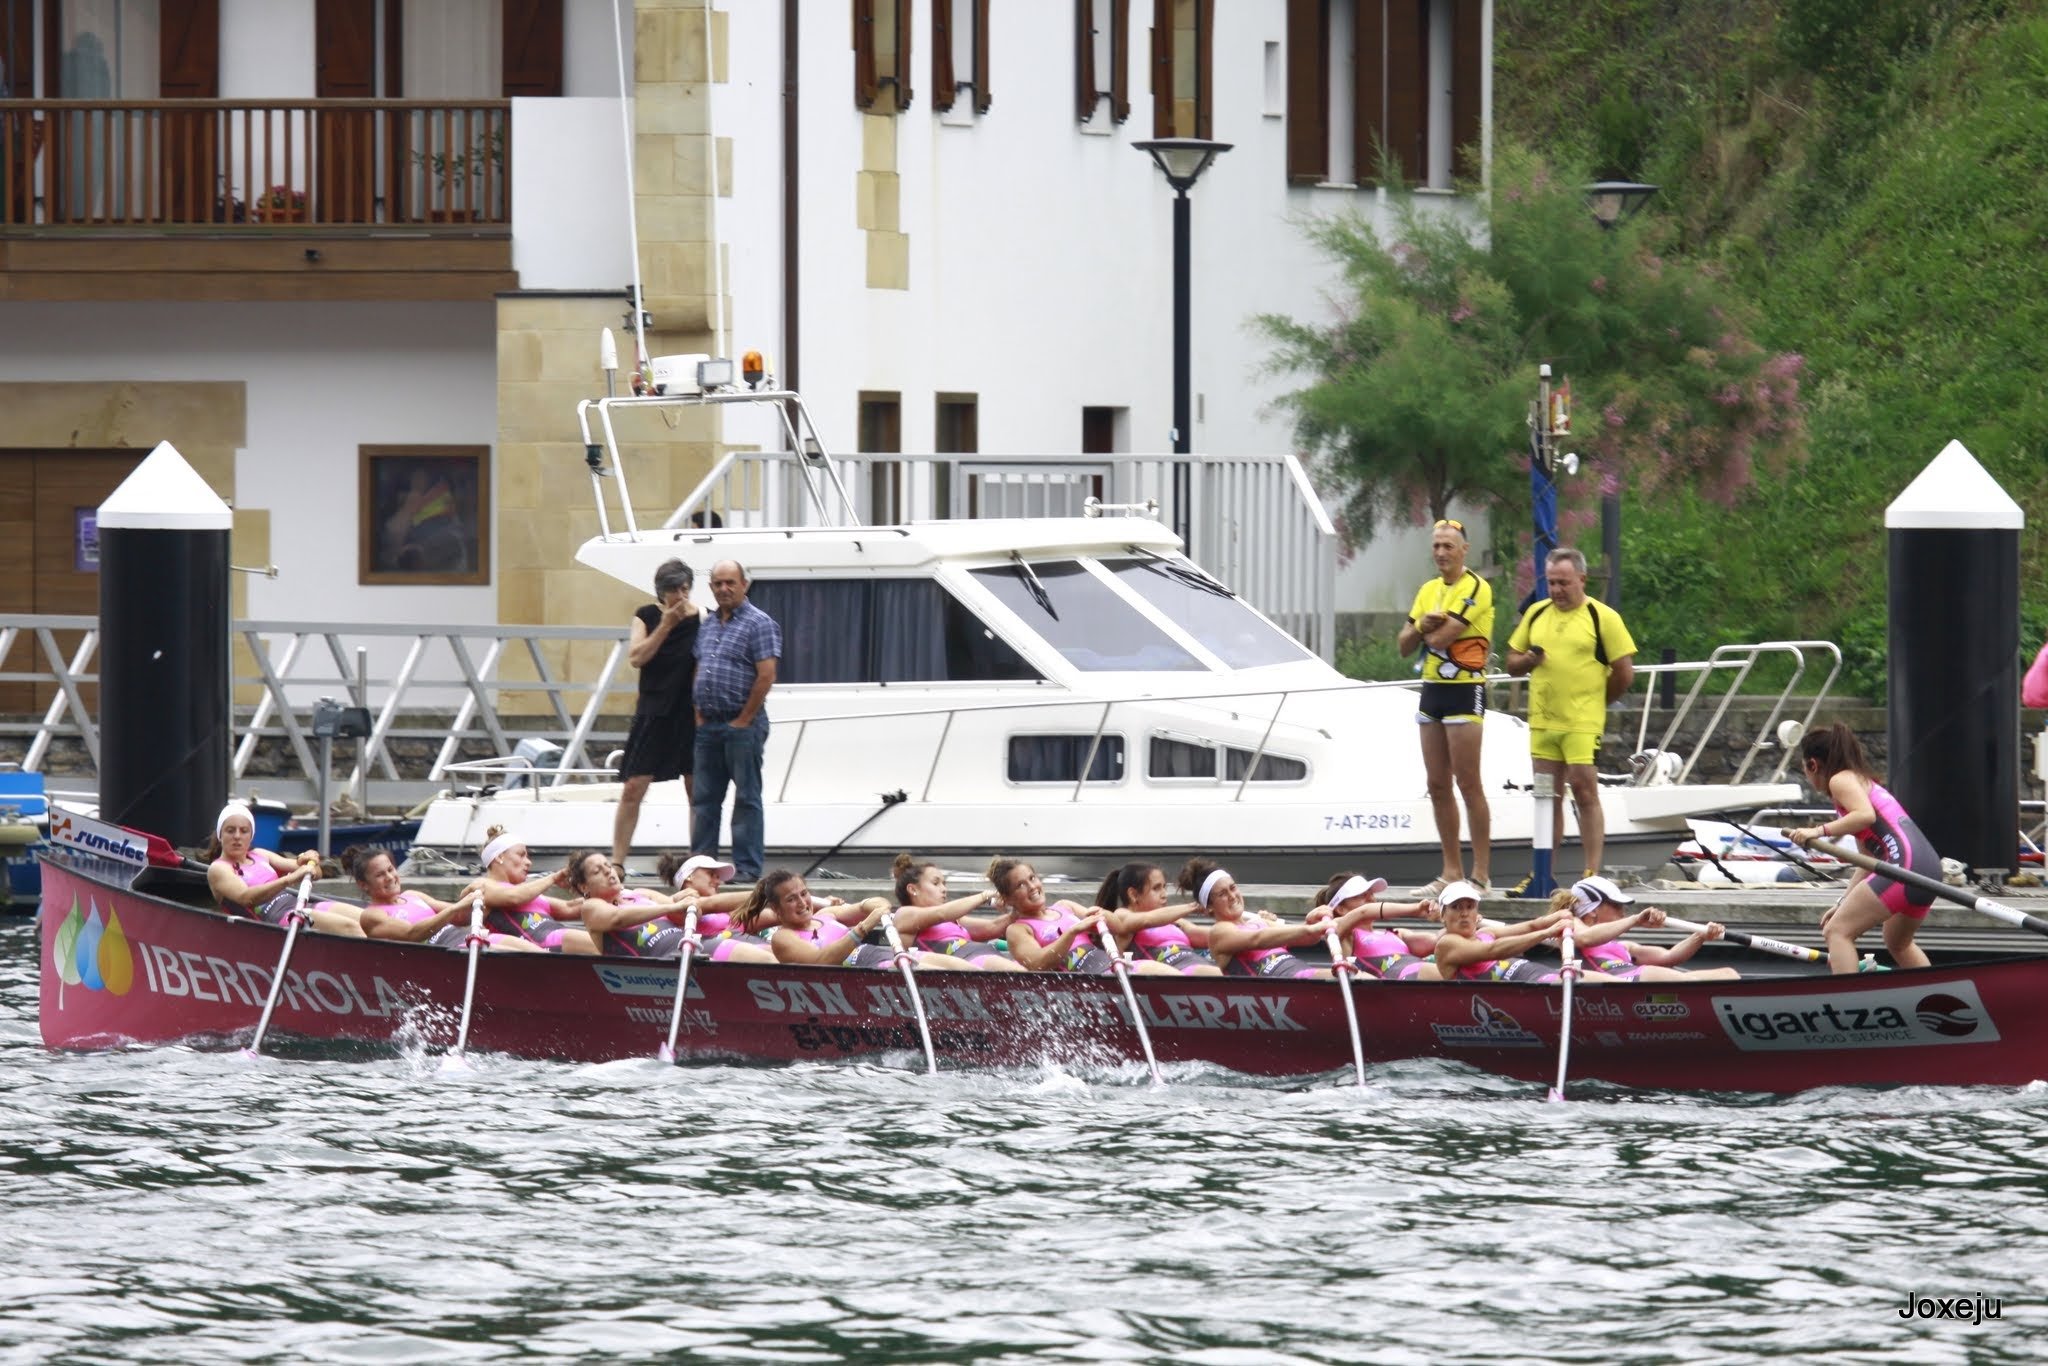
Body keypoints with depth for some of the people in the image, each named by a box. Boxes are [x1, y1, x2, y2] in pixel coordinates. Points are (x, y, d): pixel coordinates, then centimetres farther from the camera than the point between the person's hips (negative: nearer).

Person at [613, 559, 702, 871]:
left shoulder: (701, 619, 1)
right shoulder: (646, 616, 3)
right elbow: (636, 657, -10)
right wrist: (666, 625, -14)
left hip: (689, 715, 0)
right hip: (653, 713, 0)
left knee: (696, 791, 4)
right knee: (633, 789, -3)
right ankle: (617, 861, 0)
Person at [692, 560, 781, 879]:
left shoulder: (759, 623, -8)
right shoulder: (708, 625, 15)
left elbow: (766, 676, -14)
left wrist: (744, 720, -14)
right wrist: (699, 715, 8)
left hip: (742, 725, -7)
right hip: (708, 726, 7)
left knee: (746, 798, -2)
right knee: (704, 797, 9)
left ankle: (748, 867, 1)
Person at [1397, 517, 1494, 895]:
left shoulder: (1476, 589, -10)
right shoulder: (1429, 591, 15)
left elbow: (1441, 637, -19)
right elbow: (1404, 645, 12)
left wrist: (1428, 629, 1)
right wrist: (1421, 626, -8)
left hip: (1464, 690, -8)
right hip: (1432, 690, 8)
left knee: (1468, 784, -8)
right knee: (1438, 785, 8)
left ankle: (1481, 874, -7)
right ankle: (1452, 871, 12)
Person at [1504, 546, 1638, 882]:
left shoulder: (1603, 617, -4)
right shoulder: (1536, 614, 13)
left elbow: (1625, 673, -4)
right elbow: (1512, 662, 18)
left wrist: (1593, 701, 3)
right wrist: (1528, 660, -5)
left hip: (1582, 725, -5)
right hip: (1542, 724, 5)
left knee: (1585, 793, -7)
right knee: (1548, 798, 9)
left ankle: (1592, 873, -4)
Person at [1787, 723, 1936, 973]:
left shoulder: (1840, 780, 1)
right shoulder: (1862, 781, 28)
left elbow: (1866, 815, -20)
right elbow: (1868, 860, 28)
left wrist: (1820, 831, -19)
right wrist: (1843, 903, 27)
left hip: (1904, 863, -10)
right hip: (1929, 866, 10)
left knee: (1837, 932, -7)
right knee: (1898, 943, 32)